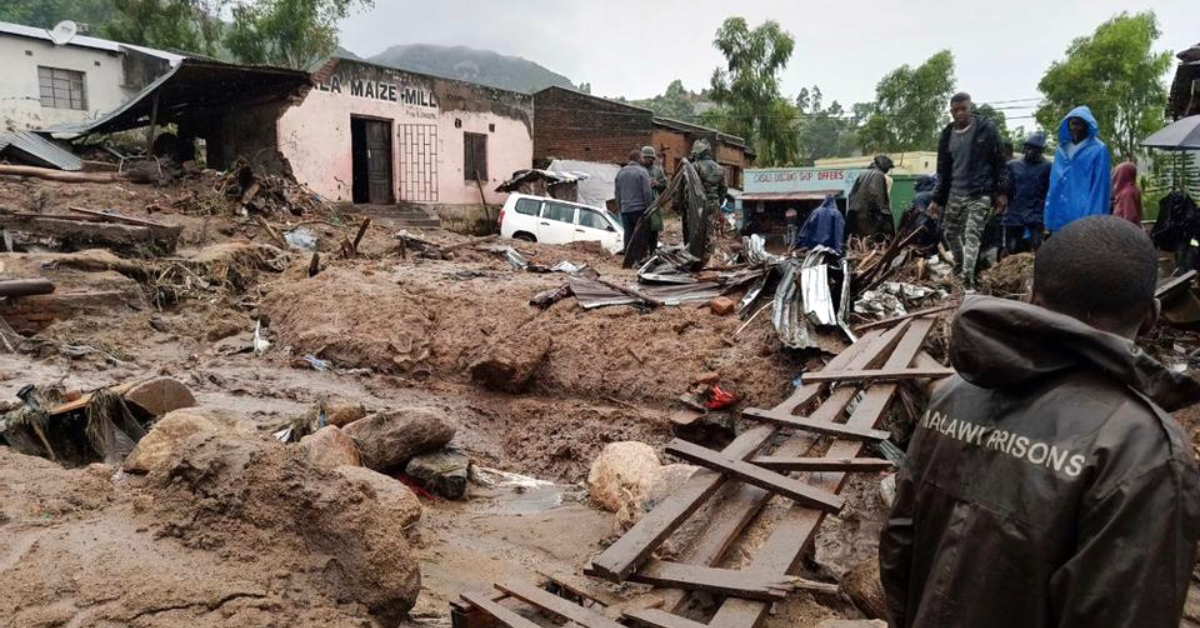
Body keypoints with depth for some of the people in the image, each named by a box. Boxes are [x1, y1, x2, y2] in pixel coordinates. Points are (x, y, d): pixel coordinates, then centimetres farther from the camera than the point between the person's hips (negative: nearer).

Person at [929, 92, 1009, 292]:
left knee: (971, 235, -12)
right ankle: (959, 266, 36)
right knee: (951, 233, 12)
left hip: (980, 194, -5)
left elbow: (1000, 161, -3)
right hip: (955, 193, 5)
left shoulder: (986, 128, -6)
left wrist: (1002, 192, -8)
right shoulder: (947, 134, 6)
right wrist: (937, 199, 9)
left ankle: (968, 280, -12)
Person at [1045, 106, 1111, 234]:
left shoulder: (1098, 150, -2)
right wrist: (1049, 220, 7)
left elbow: (1100, 188, -6)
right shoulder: (1062, 150, 14)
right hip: (1061, 218, 5)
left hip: (1085, 220, -5)